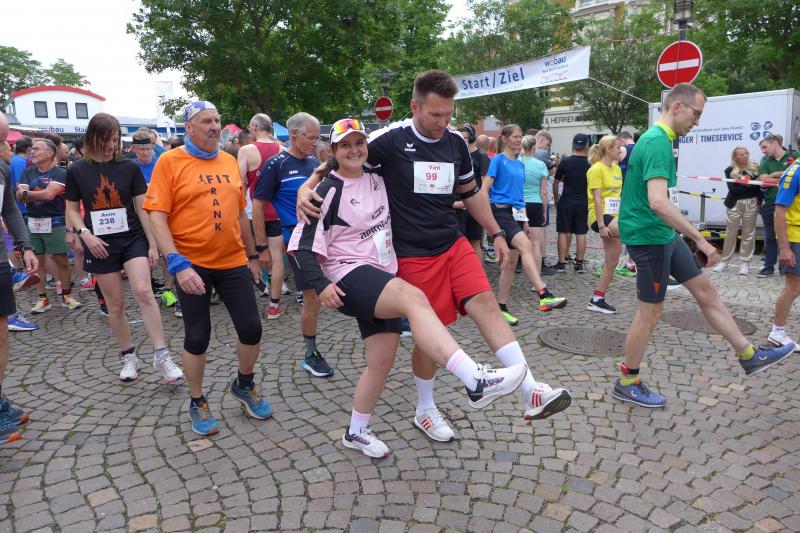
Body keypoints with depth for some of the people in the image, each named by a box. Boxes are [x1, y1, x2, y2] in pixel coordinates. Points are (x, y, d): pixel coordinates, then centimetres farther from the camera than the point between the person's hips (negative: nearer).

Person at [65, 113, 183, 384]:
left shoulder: (130, 167, 0)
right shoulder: (76, 171, 1)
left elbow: (143, 208, 1)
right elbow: (72, 210, 7)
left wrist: (153, 244, -1)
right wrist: (85, 234, -12)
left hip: (133, 239, -1)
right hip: (101, 246, 1)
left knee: (143, 292, -18)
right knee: (115, 304, 6)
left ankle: (161, 356, -14)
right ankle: (128, 357, 21)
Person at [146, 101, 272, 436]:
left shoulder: (229, 162, 8)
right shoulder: (170, 162, -6)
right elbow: (157, 217, -12)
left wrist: (252, 256, 18)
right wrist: (178, 264, -21)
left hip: (233, 262, 4)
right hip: (192, 265, -4)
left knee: (251, 328, 5)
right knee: (197, 337, 5)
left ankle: (245, 385, 32)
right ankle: (197, 403, 27)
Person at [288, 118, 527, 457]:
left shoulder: (377, 180, 10)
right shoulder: (329, 191, -6)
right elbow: (302, 245, -8)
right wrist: (320, 284, -20)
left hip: (383, 279, 7)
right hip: (349, 277, -7)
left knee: (382, 360, 5)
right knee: (414, 298, -33)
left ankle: (356, 432, 25)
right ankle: (476, 381, -43)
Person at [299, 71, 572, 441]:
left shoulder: (455, 143, 7)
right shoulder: (391, 139, -10)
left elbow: (470, 192, 19)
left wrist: (496, 233, 18)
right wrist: (306, 188, -22)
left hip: (453, 243, 5)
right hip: (413, 254, -5)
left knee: (485, 303, -12)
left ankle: (531, 393, -11)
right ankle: (425, 411, 23)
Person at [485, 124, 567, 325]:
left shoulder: (520, 165, 20)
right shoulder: (498, 160, -2)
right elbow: (486, 187, -8)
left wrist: (525, 219, 21)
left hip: (517, 214, 8)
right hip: (502, 211, -8)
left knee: (511, 261, 6)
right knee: (526, 246, -28)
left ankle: (501, 308, 13)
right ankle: (544, 296, -38)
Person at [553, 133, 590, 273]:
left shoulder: (565, 162, -8)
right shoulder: (590, 163, -2)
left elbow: (555, 183, -2)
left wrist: (556, 198, 13)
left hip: (566, 202, -2)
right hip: (583, 203, 2)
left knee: (564, 232, 4)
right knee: (581, 233, 7)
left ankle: (562, 263, 5)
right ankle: (579, 264, 11)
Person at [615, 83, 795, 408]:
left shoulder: (657, 138, 12)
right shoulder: (658, 142, -20)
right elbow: (658, 203, -32)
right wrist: (700, 239, -27)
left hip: (664, 235, 10)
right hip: (649, 237, -10)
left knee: (705, 289, 16)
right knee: (650, 313, 0)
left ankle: (749, 356, 30)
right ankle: (626, 384, 16)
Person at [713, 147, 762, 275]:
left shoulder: (755, 167, 4)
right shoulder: (730, 171, 0)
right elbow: (732, 189, -11)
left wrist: (746, 183, -14)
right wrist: (750, 186, -13)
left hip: (752, 203, 1)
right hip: (734, 204, -1)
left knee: (748, 233, 3)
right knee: (730, 233, 3)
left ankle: (744, 262, 9)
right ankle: (724, 261, 11)